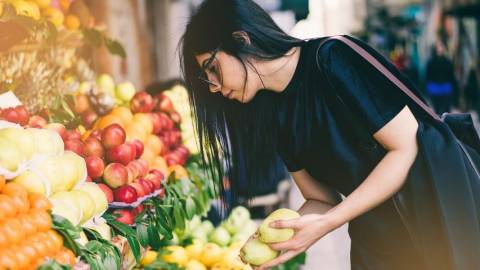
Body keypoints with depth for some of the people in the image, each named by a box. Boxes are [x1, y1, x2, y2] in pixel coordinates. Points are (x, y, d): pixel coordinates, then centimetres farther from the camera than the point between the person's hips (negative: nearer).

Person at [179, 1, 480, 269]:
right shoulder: (275, 114, 4)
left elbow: (407, 147, -19)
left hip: (438, 223, -6)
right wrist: (277, 235, -13)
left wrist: (326, 223, -22)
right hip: (375, 240, 7)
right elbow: (323, 199, 7)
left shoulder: (333, 60, -17)